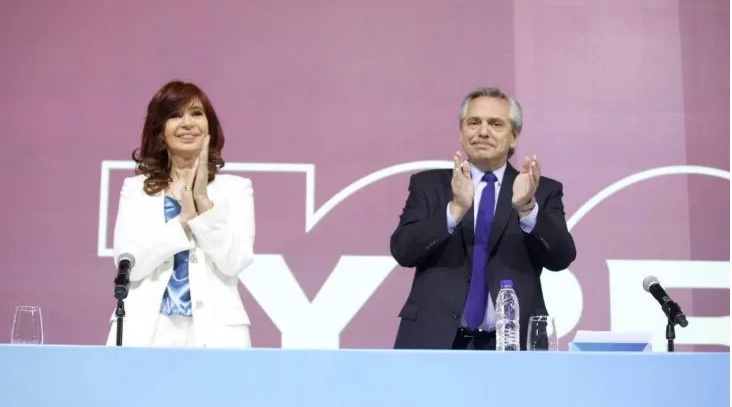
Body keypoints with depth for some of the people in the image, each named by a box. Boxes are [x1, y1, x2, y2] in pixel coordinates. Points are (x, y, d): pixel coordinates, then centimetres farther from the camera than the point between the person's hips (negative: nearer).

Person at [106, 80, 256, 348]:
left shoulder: (235, 188, 8)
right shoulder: (135, 189, 10)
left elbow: (235, 262, -4)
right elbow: (130, 264, -2)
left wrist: (204, 201, -11)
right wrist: (184, 217, -10)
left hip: (213, 331, -1)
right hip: (146, 331, 1)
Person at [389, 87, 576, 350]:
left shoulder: (543, 190, 7)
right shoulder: (429, 184, 7)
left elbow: (561, 258, -5)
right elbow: (403, 251, -6)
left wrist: (527, 207, -22)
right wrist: (456, 209, -20)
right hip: (435, 340, 0)